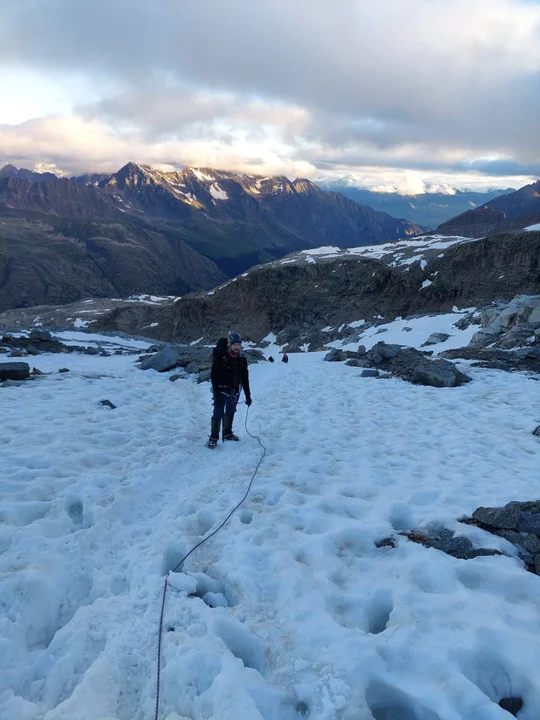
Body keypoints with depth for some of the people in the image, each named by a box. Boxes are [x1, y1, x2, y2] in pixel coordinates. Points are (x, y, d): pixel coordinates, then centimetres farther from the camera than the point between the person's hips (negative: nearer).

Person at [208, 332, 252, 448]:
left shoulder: (242, 360, 3)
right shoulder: (220, 358, -13)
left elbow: (245, 379, 7)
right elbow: (214, 375, -14)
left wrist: (248, 395, 7)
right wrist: (216, 390, -20)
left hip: (235, 391, 5)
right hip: (221, 390, -5)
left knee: (230, 412, 16)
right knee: (218, 413, -8)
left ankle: (227, 433, 32)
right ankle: (213, 437, 2)